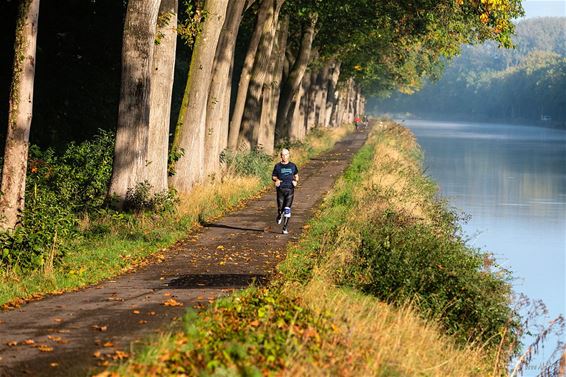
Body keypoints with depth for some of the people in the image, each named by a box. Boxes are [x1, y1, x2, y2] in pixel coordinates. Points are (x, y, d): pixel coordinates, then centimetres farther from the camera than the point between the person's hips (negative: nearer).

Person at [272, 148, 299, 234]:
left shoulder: (292, 166, 7)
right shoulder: (277, 166, 5)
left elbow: (296, 175, 21)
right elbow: (273, 176, 11)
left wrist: (296, 181, -1)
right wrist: (276, 180, -12)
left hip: (290, 189, 0)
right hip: (280, 189, 0)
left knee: (287, 209, -9)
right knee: (280, 207, 2)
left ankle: (285, 228, -6)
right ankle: (280, 215, 40)